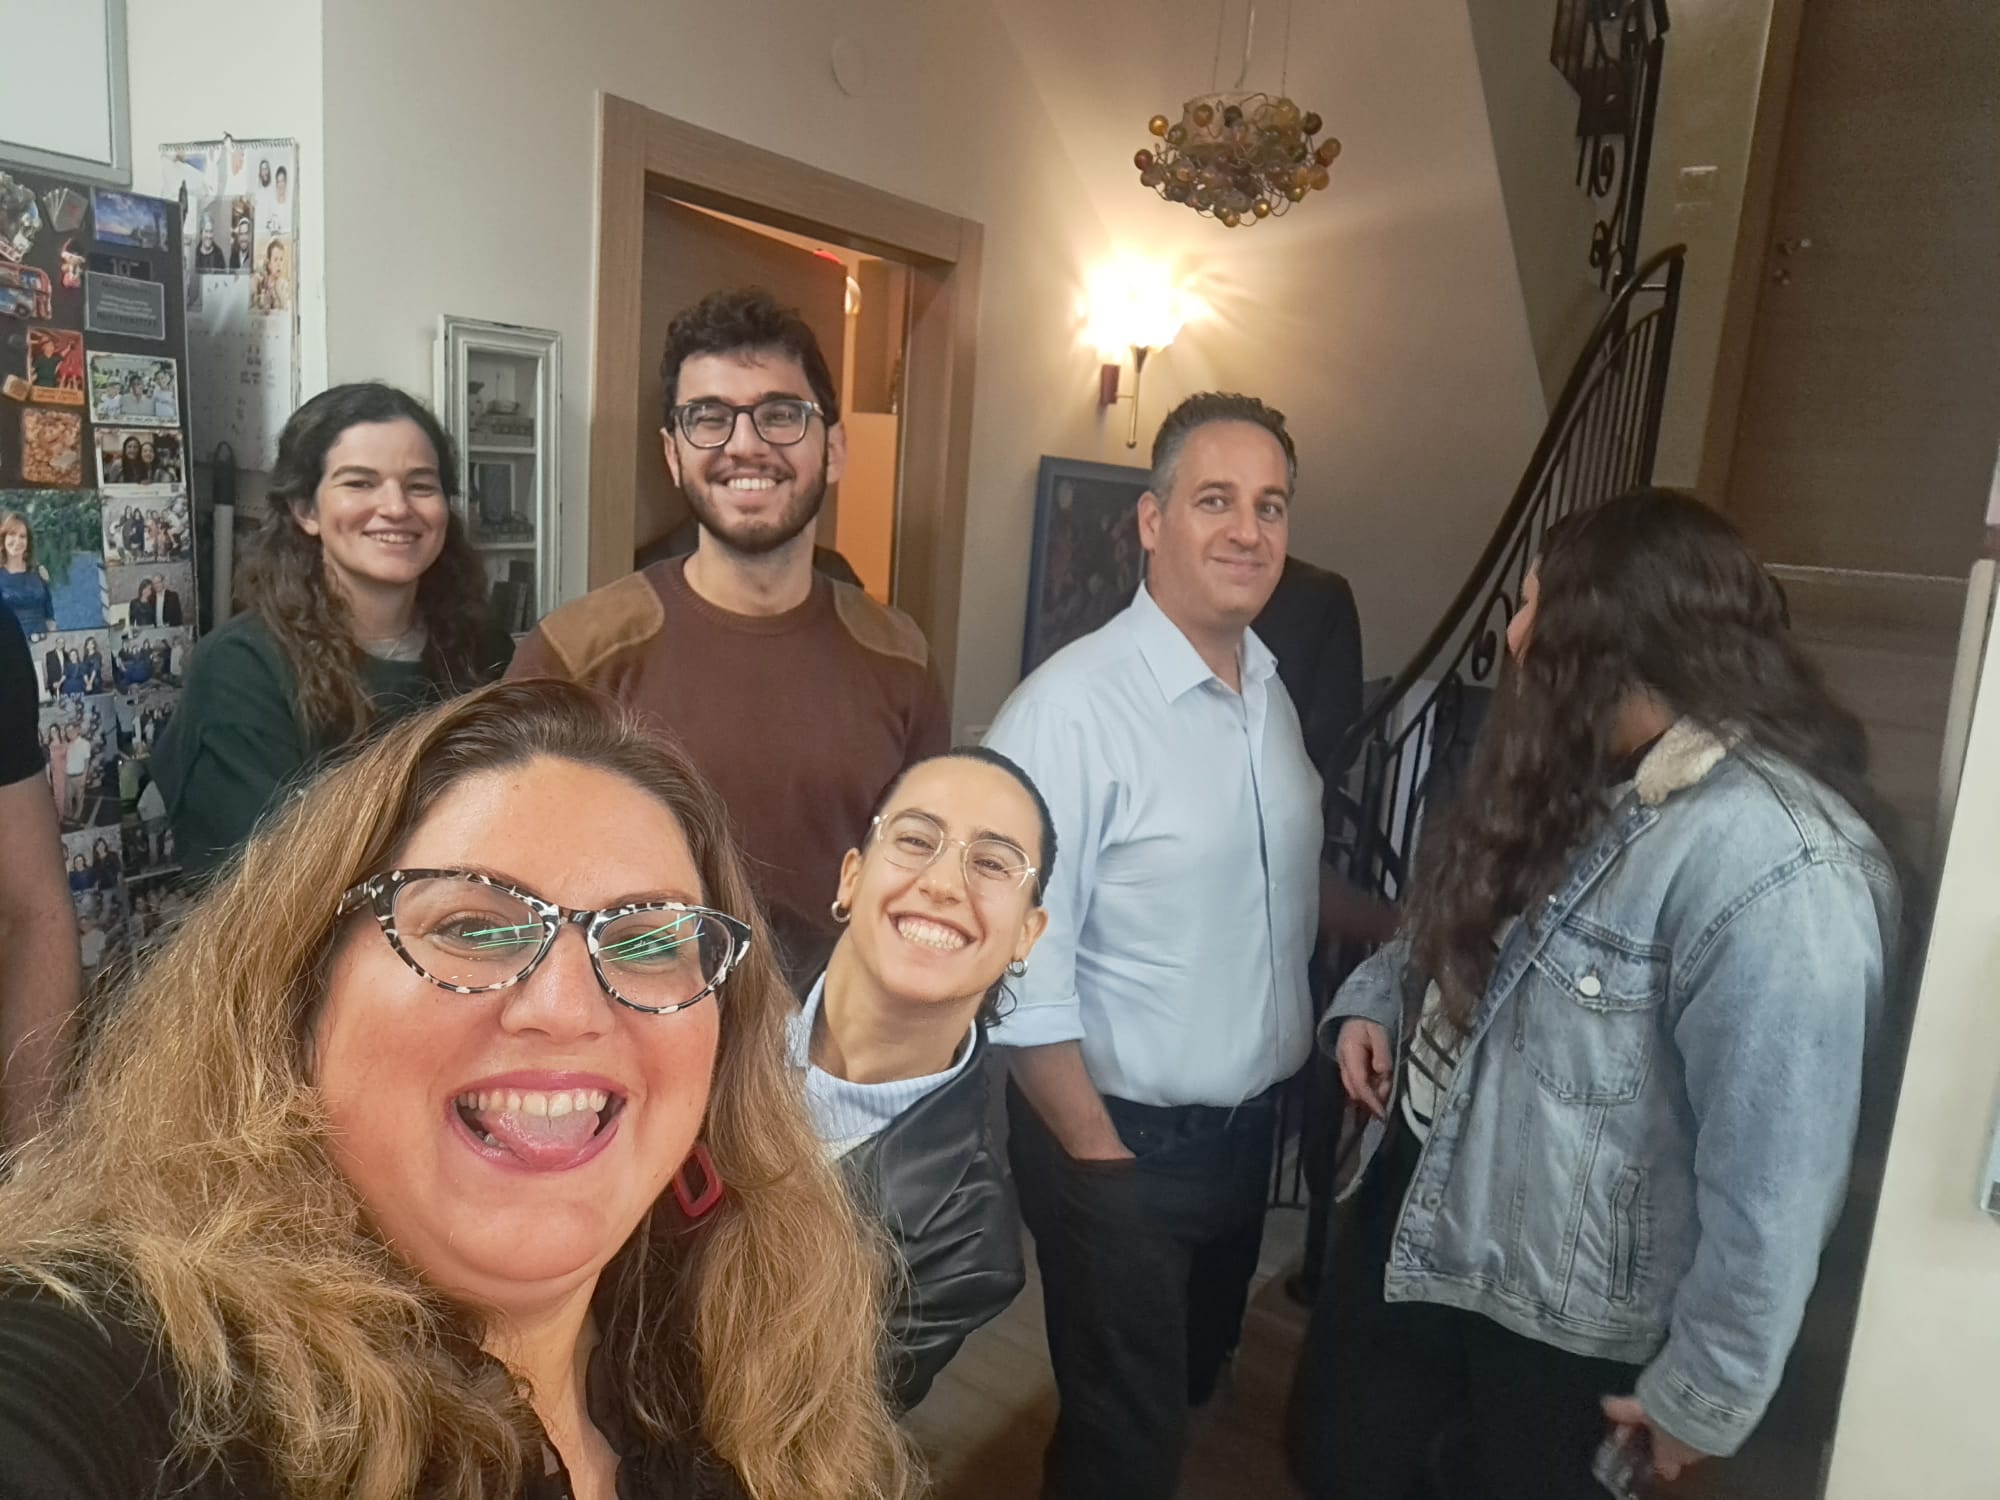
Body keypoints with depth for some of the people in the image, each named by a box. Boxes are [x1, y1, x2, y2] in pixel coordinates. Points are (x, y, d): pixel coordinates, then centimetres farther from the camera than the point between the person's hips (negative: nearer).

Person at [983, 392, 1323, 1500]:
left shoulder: (1271, 691, 1)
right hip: (1119, 1133, -7)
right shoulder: (1070, 709, -24)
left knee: (1192, 1385, 27)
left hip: (1250, 1125, 7)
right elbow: (1020, 969, -23)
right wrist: (1097, 1152, -17)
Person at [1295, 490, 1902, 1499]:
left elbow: (1774, 1170, -27)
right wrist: (1375, 998, -1)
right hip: (1417, 1206, 8)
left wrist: (1704, 1392, -17)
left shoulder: (1775, 862, -30)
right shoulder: (1583, 768, 0)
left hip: (1562, 1305, -7)